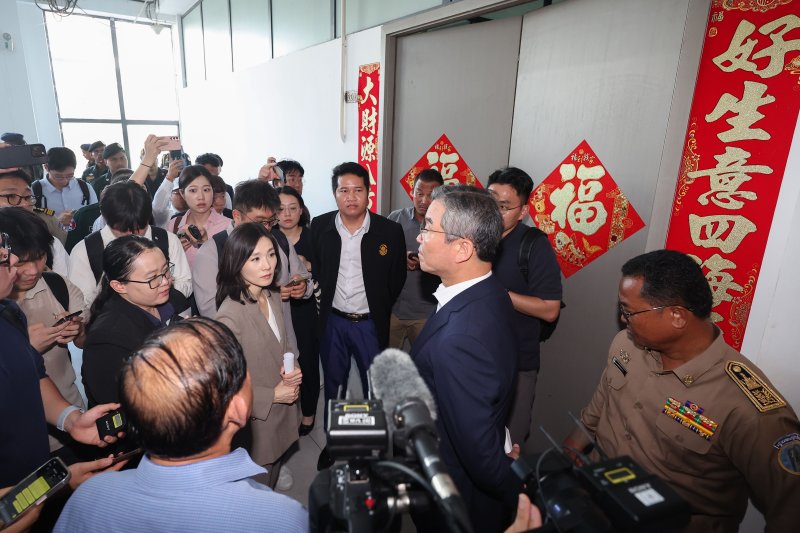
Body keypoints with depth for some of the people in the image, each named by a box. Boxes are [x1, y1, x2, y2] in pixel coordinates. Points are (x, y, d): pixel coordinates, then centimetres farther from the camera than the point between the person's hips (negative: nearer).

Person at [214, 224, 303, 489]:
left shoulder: (274, 298, -4)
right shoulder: (230, 315, -27)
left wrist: (293, 370, -8)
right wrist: (272, 395, -17)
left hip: (282, 414, 7)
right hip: (255, 422, -6)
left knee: (272, 483, 28)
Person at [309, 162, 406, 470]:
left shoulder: (390, 231, -11)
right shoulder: (320, 227, -5)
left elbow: (396, 280, 0)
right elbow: (314, 269, 7)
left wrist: (378, 311, 3)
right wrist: (324, 301, 4)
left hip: (370, 323, -2)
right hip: (332, 321, 2)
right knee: (333, 385, 19)